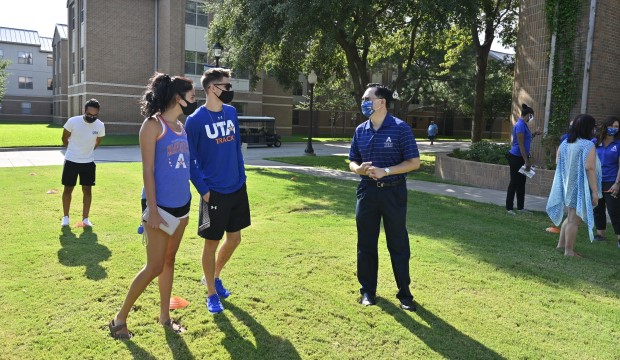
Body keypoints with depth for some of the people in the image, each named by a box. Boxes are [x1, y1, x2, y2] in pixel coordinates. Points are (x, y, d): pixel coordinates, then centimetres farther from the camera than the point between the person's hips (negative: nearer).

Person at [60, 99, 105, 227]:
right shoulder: (73, 121, -19)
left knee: (87, 190, 6)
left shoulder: (100, 126, -12)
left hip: (88, 162, 2)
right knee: (68, 189, 7)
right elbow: (65, 139, 0)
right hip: (71, 161, -2)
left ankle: (85, 218, 17)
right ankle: (65, 217, 22)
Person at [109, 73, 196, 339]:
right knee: (154, 267, -1)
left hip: (181, 204, 7)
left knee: (169, 261, 15)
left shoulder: (181, 126, 10)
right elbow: (148, 171, -15)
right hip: (160, 205, -7)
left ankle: (164, 315, 28)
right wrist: (152, 210, -17)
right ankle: (120, 318, 17)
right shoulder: (153, 124, -12)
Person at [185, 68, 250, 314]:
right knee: (212, 243, 6)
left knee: (234, 239, 15)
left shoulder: (231, 112, 6)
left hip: (237, 189, 6)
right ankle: (211, 293, 24)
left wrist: (242, 177, 9)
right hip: (214, 192, -6)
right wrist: (203, 189, -12)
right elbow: (189, 159, -8)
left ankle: (215, 276, 40)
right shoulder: (195, 120, -11)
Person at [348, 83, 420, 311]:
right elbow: (352, 162, 13)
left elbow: (414, 162, -9)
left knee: (398, 244, 6)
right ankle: (368, 290, 25)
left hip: (393, 192, -4)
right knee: (366, 243, 10)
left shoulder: (400, 128, -9)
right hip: (367, 191, 4)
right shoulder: (360, 130, 6)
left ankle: (404, 293, 21)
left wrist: (385, 171, -21)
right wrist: (359, 169, -11)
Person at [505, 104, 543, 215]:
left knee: (521, 183, 13)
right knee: (514, 183, -3)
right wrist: (526, 161, -21)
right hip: (516, 157, -10)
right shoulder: (520, 125, -17)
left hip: (521, 157, 10)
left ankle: (520, 207, 21)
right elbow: (520, 145, -20)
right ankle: (509, 208, 5)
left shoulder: (523, 124, 12)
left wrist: (534, 134, 20)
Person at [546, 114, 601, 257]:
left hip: (568, 187, 7)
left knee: (572, 217, 22)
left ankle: (561, 243, 27)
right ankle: (569, 251, 6)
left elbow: (559, 163, 14)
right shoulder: (588, 145, -17)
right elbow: (589, 168, -23)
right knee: (574, 220, -1)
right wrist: (595, 191, -21)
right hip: (581, 189, -7)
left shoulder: (564, 144, 5)